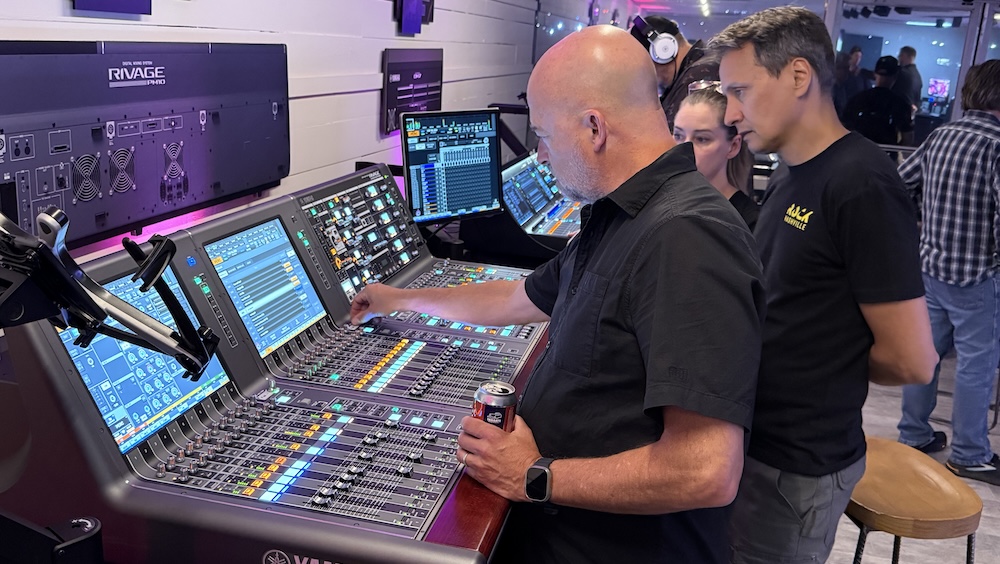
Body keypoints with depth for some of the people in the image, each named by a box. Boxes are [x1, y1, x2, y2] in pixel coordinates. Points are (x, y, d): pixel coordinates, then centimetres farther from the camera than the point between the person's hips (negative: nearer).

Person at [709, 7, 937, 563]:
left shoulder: (862, 187, -22)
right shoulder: (790, 174, 6)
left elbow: (912, 360, -20)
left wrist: (835, 366, -4)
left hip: (797, 465, -8)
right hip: (756, 436, 8)